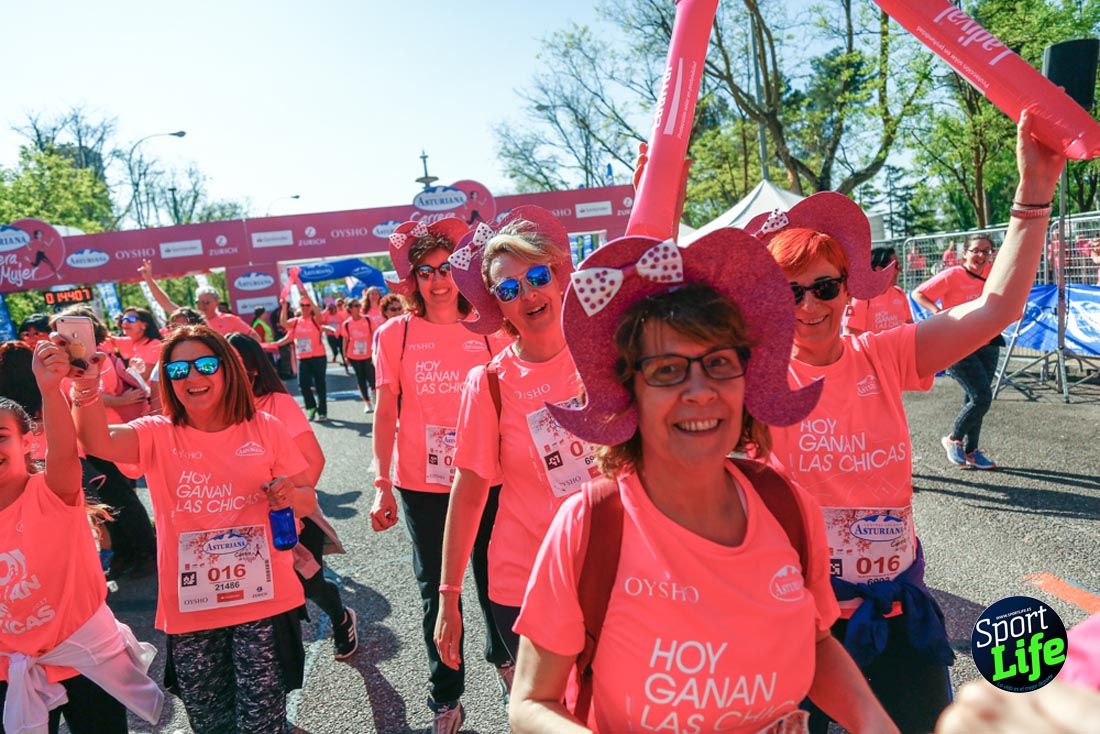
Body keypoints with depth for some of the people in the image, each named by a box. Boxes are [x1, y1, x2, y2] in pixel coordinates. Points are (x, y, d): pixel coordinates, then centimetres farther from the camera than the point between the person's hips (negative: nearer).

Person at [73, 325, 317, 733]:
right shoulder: (158, 435, -1)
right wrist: (86, 386, -40)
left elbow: (308, 502, 3)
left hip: (264, 600, -1)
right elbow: (98, 442, -23)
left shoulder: (265, 429, -1)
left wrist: (291, 496, -19)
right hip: (190, 608, 1)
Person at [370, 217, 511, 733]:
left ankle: (502, 655, 44)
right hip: (422, 485, 0)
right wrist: (382, 486, -4)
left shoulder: (488, 332, 0)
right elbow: (385, 414, -1)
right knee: (435, 589, 10)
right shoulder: (395, 334, -2)